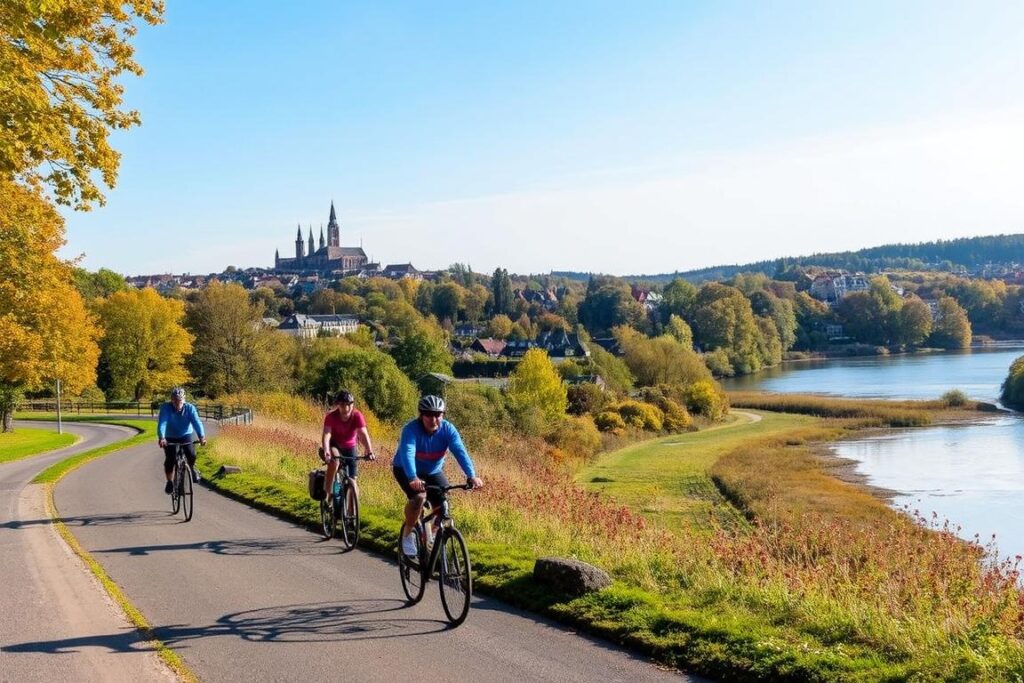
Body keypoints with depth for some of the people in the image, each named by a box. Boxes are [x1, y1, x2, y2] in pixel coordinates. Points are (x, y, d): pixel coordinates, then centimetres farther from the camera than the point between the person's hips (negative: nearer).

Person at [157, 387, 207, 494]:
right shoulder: (166, 408, -21)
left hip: (185, 436, 0)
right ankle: (169, 482, 9)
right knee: (169, 460, -15)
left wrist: (202, 436, -45)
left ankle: (192, 468, 10)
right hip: (170, 438, 0)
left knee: (191, 455, -23)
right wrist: (161, 438, -50)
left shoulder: (190, 408, -18)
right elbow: (162, 423, -33)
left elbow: (196, 422, -29)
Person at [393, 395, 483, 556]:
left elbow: (460, 451, -33)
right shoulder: (411, 429, -29)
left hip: (433, 472, 4)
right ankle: (408, 533, -7)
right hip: (406, 471, -3)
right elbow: (407, 453, -44)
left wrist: (471, 475, -48)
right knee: (419, 496, -30)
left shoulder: (448, 429, -21)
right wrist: (413, 478, -61)